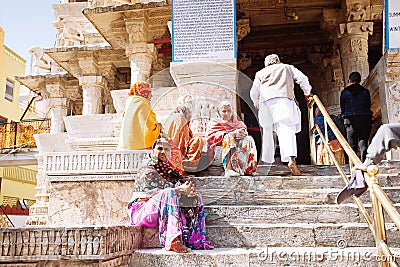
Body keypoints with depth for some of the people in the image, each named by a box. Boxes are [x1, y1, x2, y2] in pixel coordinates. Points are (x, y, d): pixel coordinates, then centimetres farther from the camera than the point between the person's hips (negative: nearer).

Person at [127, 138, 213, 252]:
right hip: (143, 210, -7)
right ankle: (173, 241, -48)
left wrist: (188, 189, -18)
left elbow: (182, 183, 7)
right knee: (169, 194, -34)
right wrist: (179, 190, -30)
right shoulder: (146, 171, -3)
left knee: (196, 196, -4)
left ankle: (196, 240, -20)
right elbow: (153, 191, -20)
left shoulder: (170, 171, 21)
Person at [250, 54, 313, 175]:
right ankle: (292, 159, -37)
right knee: (286, 128, -17)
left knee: (267, 130, 16)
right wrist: (307, 92, 31)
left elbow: (253, 92, 29)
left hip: (265, 100, 2)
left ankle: (268, 160, 19)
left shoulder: (261, 73, 29)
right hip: (283, 98, -2)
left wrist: (256, 104, 47)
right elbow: (302, 78, 16)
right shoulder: (287, 67, 28)